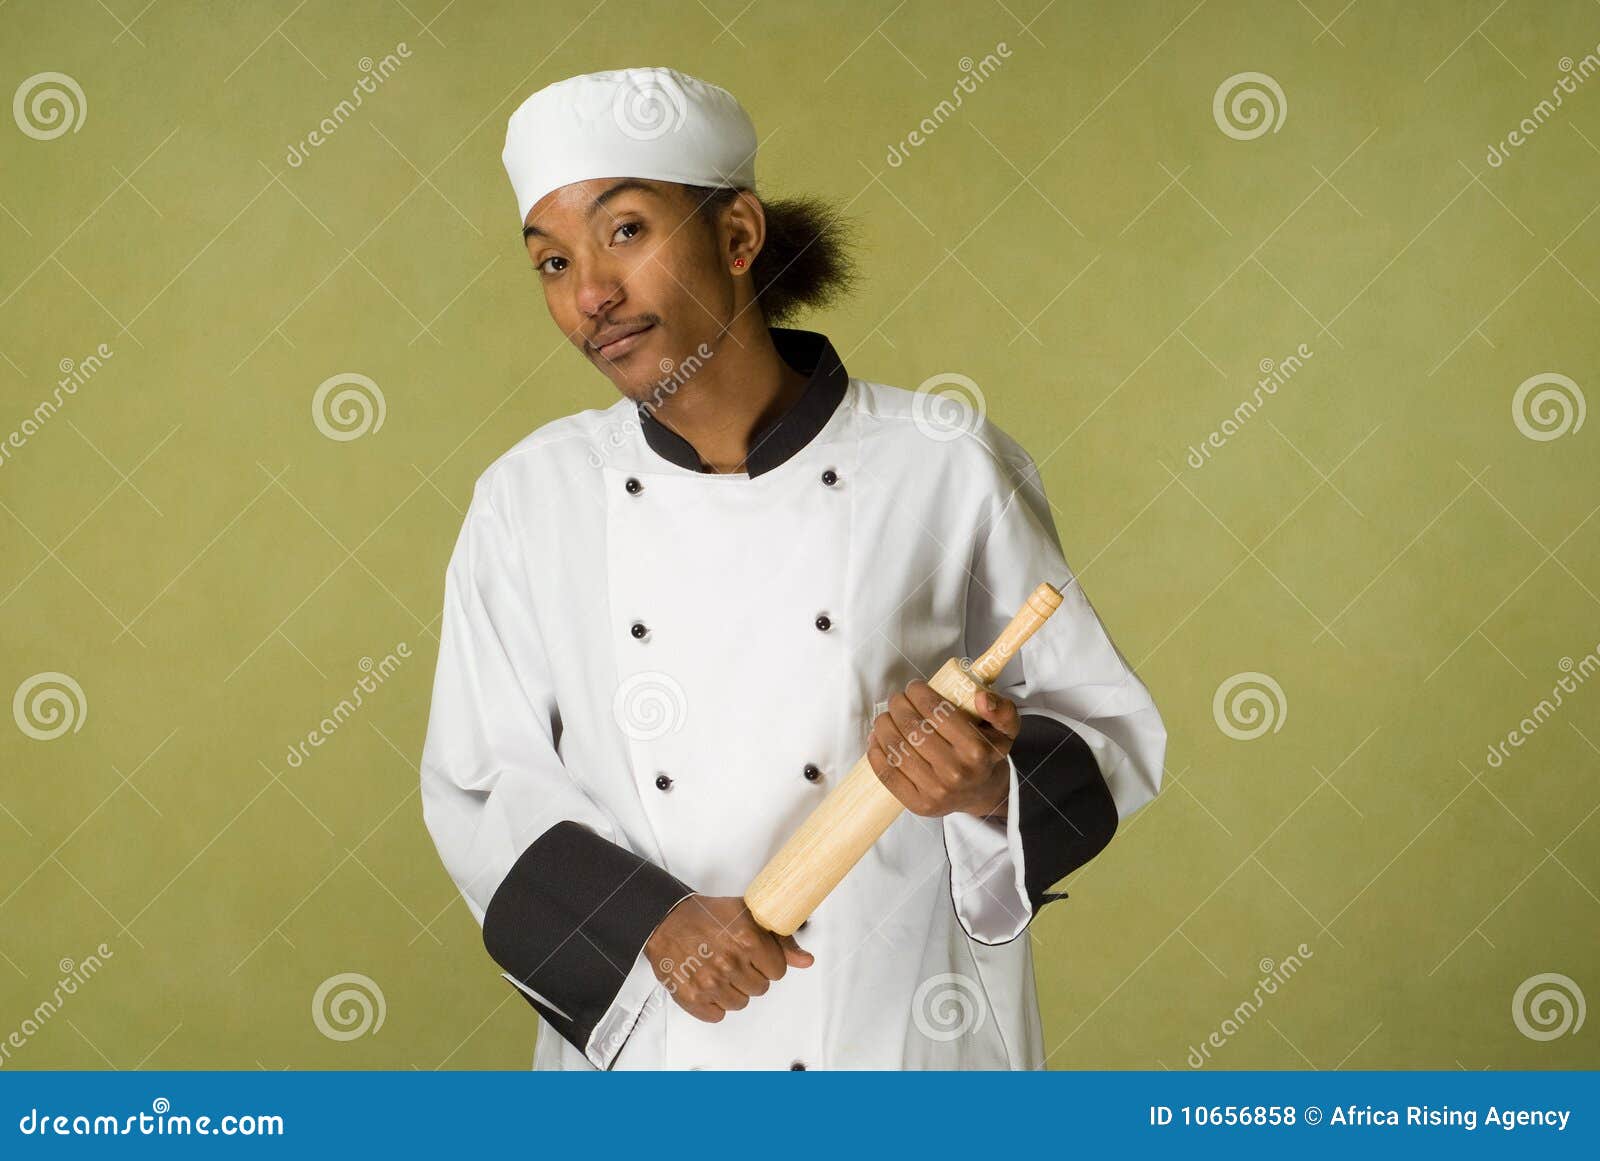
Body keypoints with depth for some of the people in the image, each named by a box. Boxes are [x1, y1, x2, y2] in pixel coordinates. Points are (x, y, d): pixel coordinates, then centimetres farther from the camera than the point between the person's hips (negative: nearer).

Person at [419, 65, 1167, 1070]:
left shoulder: (947, 469, -11)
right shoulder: (528, 501, -5)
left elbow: (1110, 733, -4)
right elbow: (480, 789, -1)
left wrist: (991, 787, -23)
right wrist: (648, 924, -16)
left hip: (903, 1036, -1)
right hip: (637, 1042, 1)